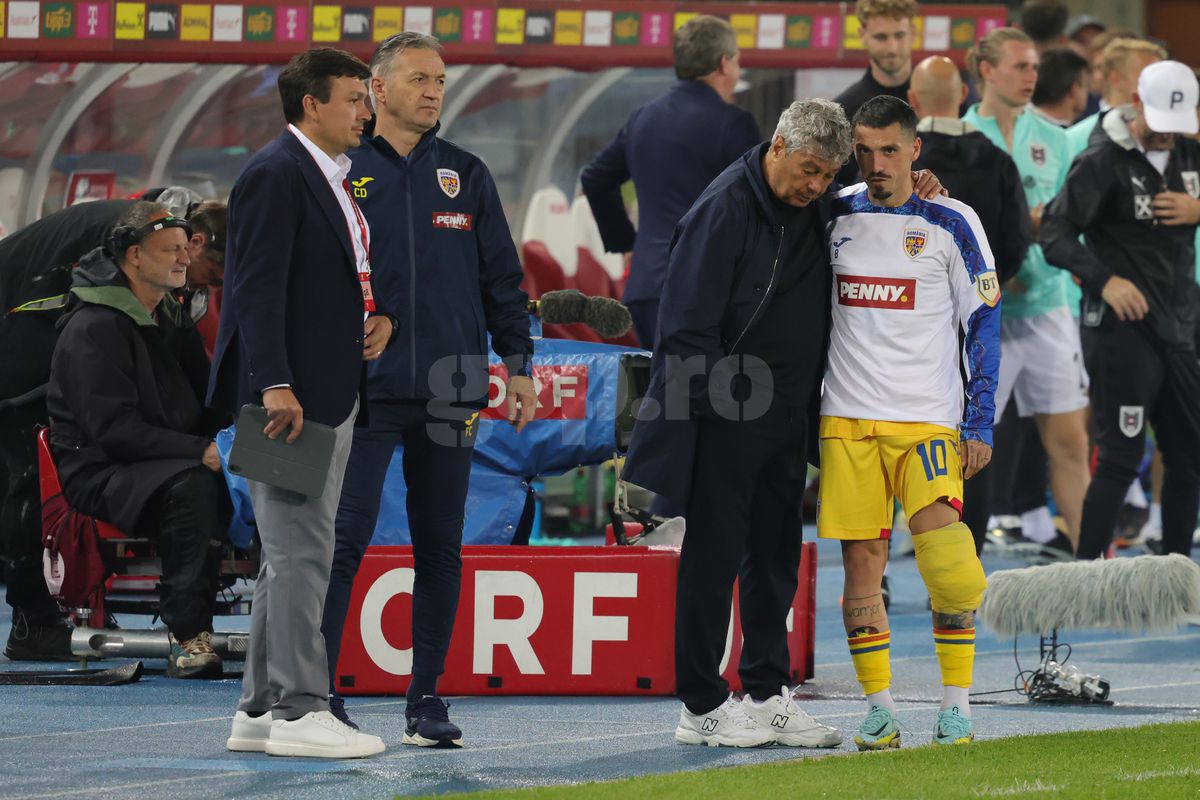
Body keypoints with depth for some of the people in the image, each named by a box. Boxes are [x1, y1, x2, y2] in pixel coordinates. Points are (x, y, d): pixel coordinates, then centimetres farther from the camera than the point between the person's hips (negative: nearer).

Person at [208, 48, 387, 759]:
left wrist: (380, 315, 7)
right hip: (293, 396, -10)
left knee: (292, 553, 13)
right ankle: (296, 708, -7)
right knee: (301, 549, -9)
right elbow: (258, 287, -18)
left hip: (335, 394, 10)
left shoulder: (336, 178, 18)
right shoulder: (276, 174, -12)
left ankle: (261, 709, 18)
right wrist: (275, 386, -25)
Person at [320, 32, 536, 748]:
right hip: (366, 387, -3)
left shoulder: (465, 175, 11)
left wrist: (519, 365, 7)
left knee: (440, 546, 5)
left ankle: (428, 700, 11)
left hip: (451, 390, 3)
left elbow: (502, 278, 13)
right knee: (345, 539, -8)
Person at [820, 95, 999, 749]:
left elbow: (984, 327, 2)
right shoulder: (837, 216, 9)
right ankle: (878, 708, 8)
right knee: (861, 563, 0)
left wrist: (979, 424, -4)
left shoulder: (951, 223, 0)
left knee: (946, 561, -16)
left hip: (929, 420, -3)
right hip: (848, 419, 3)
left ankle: (956, 704, -6)